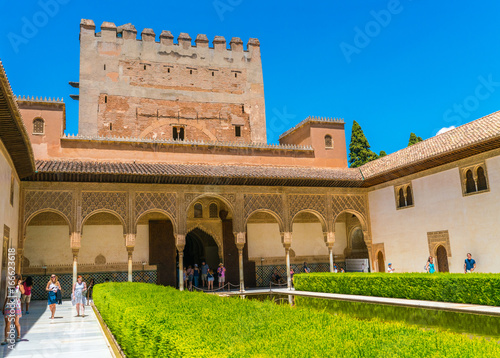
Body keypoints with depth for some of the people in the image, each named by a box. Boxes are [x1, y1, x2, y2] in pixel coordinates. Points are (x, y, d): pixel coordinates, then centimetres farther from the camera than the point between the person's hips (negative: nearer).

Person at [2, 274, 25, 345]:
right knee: (7, 323, -1)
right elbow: (6, 298, 16)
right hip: (8, 306, 3)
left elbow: (22, 292, -19)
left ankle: (19, 336, 21)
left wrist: (19, 284, -19)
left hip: (16, 306, -3)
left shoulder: (20, 286, 3)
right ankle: (5, 339, 3)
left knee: (16, 323, 2)